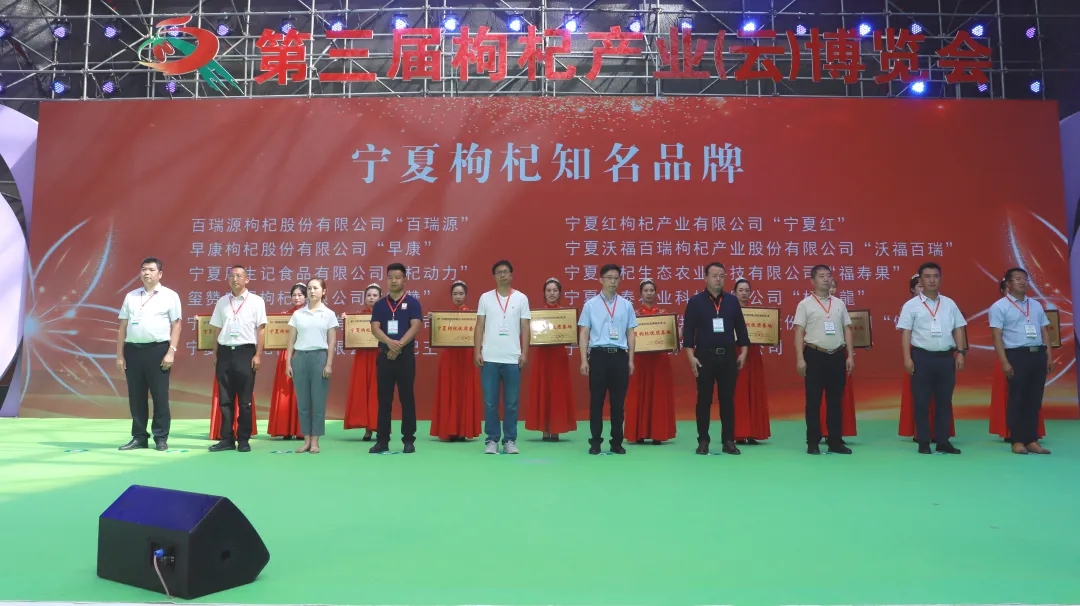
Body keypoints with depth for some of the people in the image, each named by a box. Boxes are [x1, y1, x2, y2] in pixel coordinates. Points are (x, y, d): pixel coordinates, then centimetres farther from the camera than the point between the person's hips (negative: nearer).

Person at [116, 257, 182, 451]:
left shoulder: (170, 295, 2)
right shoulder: (131, 296, 14)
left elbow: (176, 326, -3)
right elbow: (123, 327, 14)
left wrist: (171, 352, -11)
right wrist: (120, 355, 9)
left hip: (157, 349, -4)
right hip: (133, 350, 4)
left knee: (160, 396, 0)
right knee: (136, 396, 8)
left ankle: (161, 438, 8)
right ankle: (139, 437, 18)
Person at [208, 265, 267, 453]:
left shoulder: (256, 301, 0)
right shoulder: (222, 302, 11)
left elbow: (261, 330, -2)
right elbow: (217, 330, 14)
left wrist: (258, 355, -7)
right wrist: (215, 354, 9)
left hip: (245, 352, -3)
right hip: (225, 353, 4)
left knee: (244, 400, 3)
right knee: (225, 399, 7)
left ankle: (244, 440, 11)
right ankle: (227, 439, 14)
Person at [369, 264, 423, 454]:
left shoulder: (412, 303, 1)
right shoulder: (379, 304, 8)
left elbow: (415, 327, -8)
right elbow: (375, 328, -2)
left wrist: (399, 345, -19)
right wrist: (390, 342, -21)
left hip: (406, 355, -2)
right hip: (384, 356, 3)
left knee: (407, 398, 1)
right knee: (384, 399, 5)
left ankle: (409, 440, 8)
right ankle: (382, 440, 11)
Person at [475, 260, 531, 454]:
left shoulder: (521, 298, 5)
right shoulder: (485, 298, 6)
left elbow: (525, 328, 5)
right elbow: (479, 326, 6)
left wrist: (524, 353, -2)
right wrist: (477, 351, -2)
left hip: (512, 358, 0)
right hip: (489, 358, 0)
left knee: (511, 402, 5)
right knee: (490, 402, 3)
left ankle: (510, 440, 14)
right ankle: (492, 440, 11)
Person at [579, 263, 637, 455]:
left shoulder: (626, 305, 9)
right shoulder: (591, 304, 3)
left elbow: (630, 334, 11)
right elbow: (584, 333, 3)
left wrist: (631, 359, 5)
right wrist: (584, 359, -4)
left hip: (619, 355, 2)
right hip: (598, 354, -2)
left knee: (618, 401, 6)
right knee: (596, 400, 3)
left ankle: (617, 442, 15)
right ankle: (596, 441, 11)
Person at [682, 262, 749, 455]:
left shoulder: (732, 301, 9)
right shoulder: (695, 301, 0)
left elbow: (741, 328, 11)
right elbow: (688, 331, -3)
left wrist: (743, 352, 3)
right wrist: (691, 356, -10)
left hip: (728, 356, 2)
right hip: (704, 356, -2)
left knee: (727, 399, 6)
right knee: (704, 400, 4)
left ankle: (729, 441, 13)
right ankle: (703, 441, 12)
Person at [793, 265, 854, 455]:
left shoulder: (839, 304, 13)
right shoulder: (805, 304, 0)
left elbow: (847, 330, 13)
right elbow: (799, 333, -4)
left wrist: (850, 356, 5)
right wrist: (800, 359, -12)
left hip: (837, 356, 4)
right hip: (815, 355, -4)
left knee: (836, 400, 8)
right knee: (813, 401, 1)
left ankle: (836, 442, 16)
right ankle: (813, 443, 8)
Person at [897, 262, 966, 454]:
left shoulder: (949, 304, 10)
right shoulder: (911, 305, 0)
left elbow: (958, 329, 12)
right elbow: (906, 333, -4)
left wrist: (960, 352, 3)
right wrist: (907, 358, -11)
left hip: (946, 357, 3)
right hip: (922, 357, -3)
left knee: (944, 401, 8)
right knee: (921, 401, 2)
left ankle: (943, 441, 17)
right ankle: (923, 442, 11)